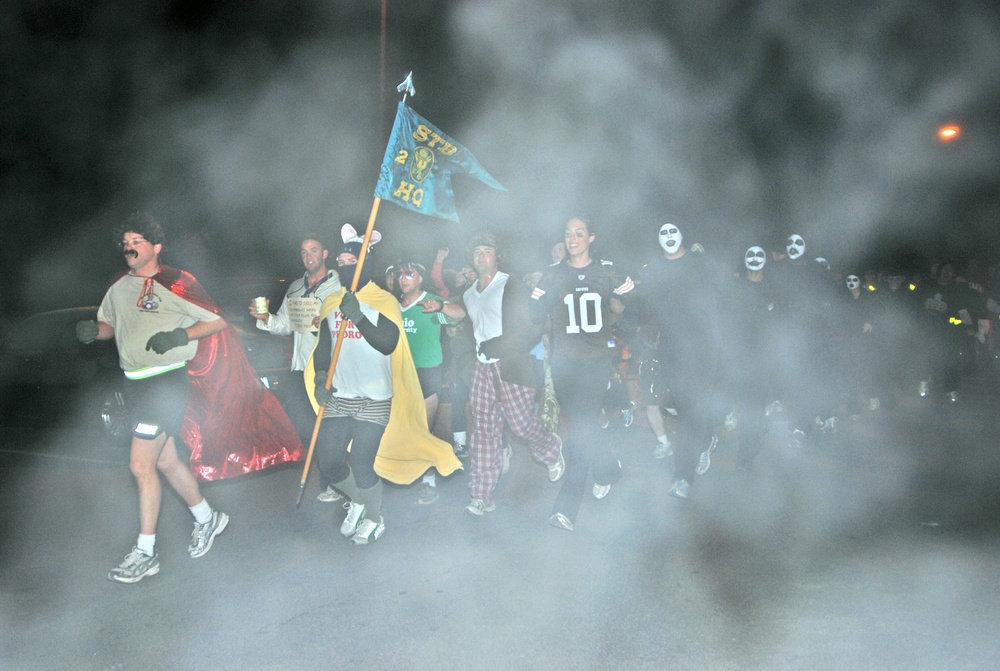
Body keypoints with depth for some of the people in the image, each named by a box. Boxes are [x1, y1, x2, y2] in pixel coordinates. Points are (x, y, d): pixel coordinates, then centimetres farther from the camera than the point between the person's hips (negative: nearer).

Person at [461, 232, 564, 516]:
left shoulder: (512, 288, -4)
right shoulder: (468, 295, 17)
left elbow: (532, 327, -9)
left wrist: (503, 349, -14)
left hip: (511, 366, -5)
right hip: (483, 368, 6)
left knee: (521, 423, -1)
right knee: (484, 430, 2)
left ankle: (552, 452, 33)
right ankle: (482, 497, 6)